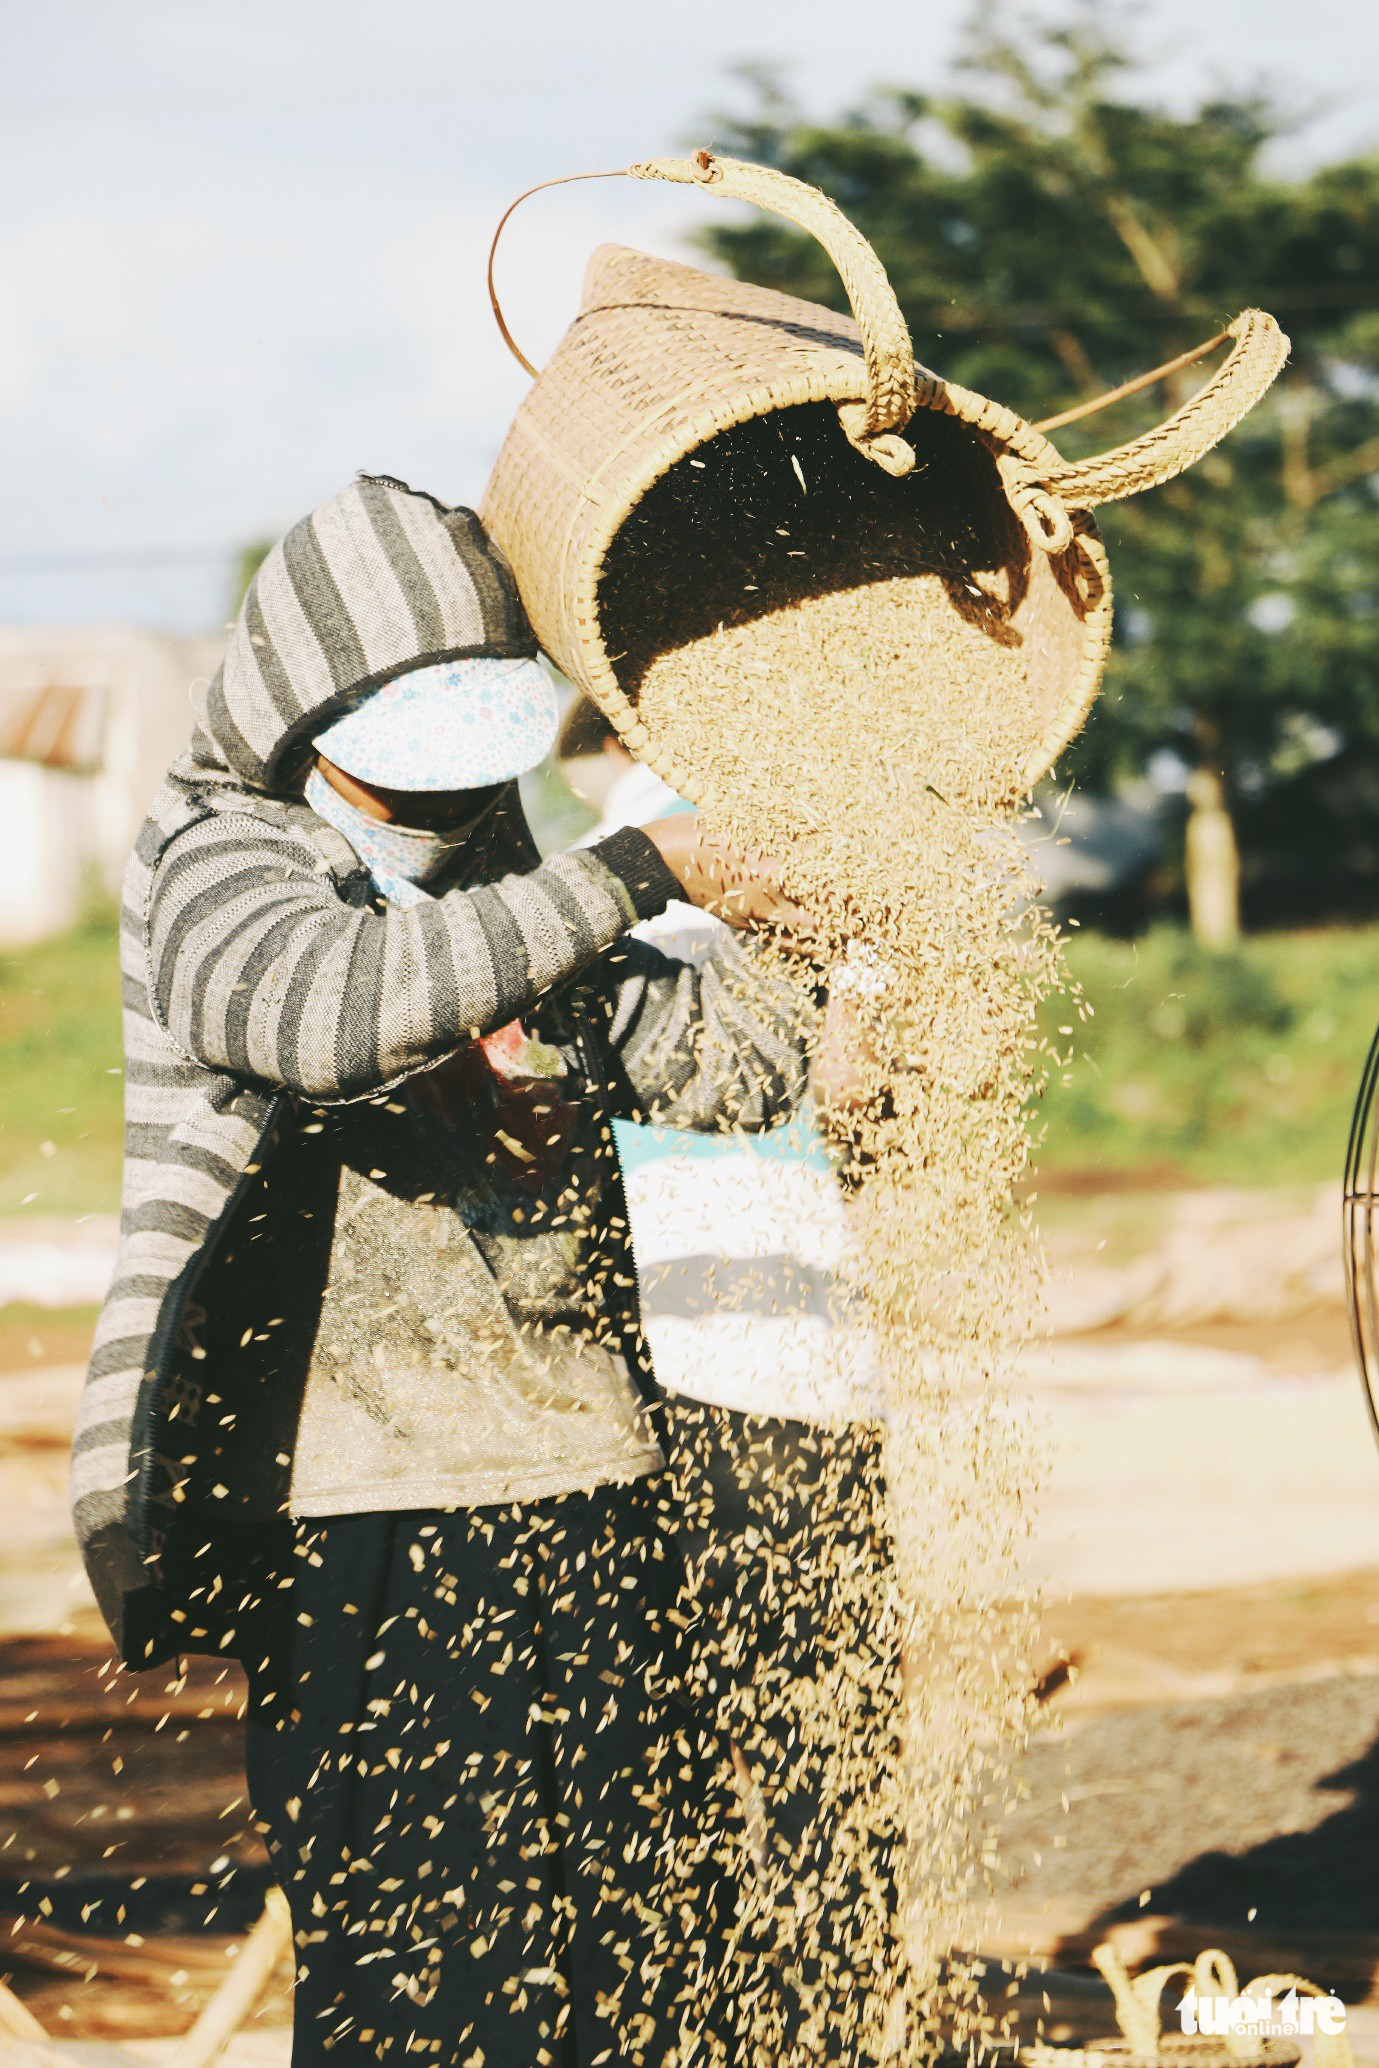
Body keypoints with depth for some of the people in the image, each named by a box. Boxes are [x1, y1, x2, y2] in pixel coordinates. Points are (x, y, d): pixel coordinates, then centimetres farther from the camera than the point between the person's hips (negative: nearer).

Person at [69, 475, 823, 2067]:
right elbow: (340, 1003, -27)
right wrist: (646, 868, -25)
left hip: (591, 1514, 6)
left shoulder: (509, 898, 17)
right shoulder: (216, 864, -4)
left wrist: (779, 883, -2)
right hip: (366, 1529, -6)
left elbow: (729, 1062, 16)